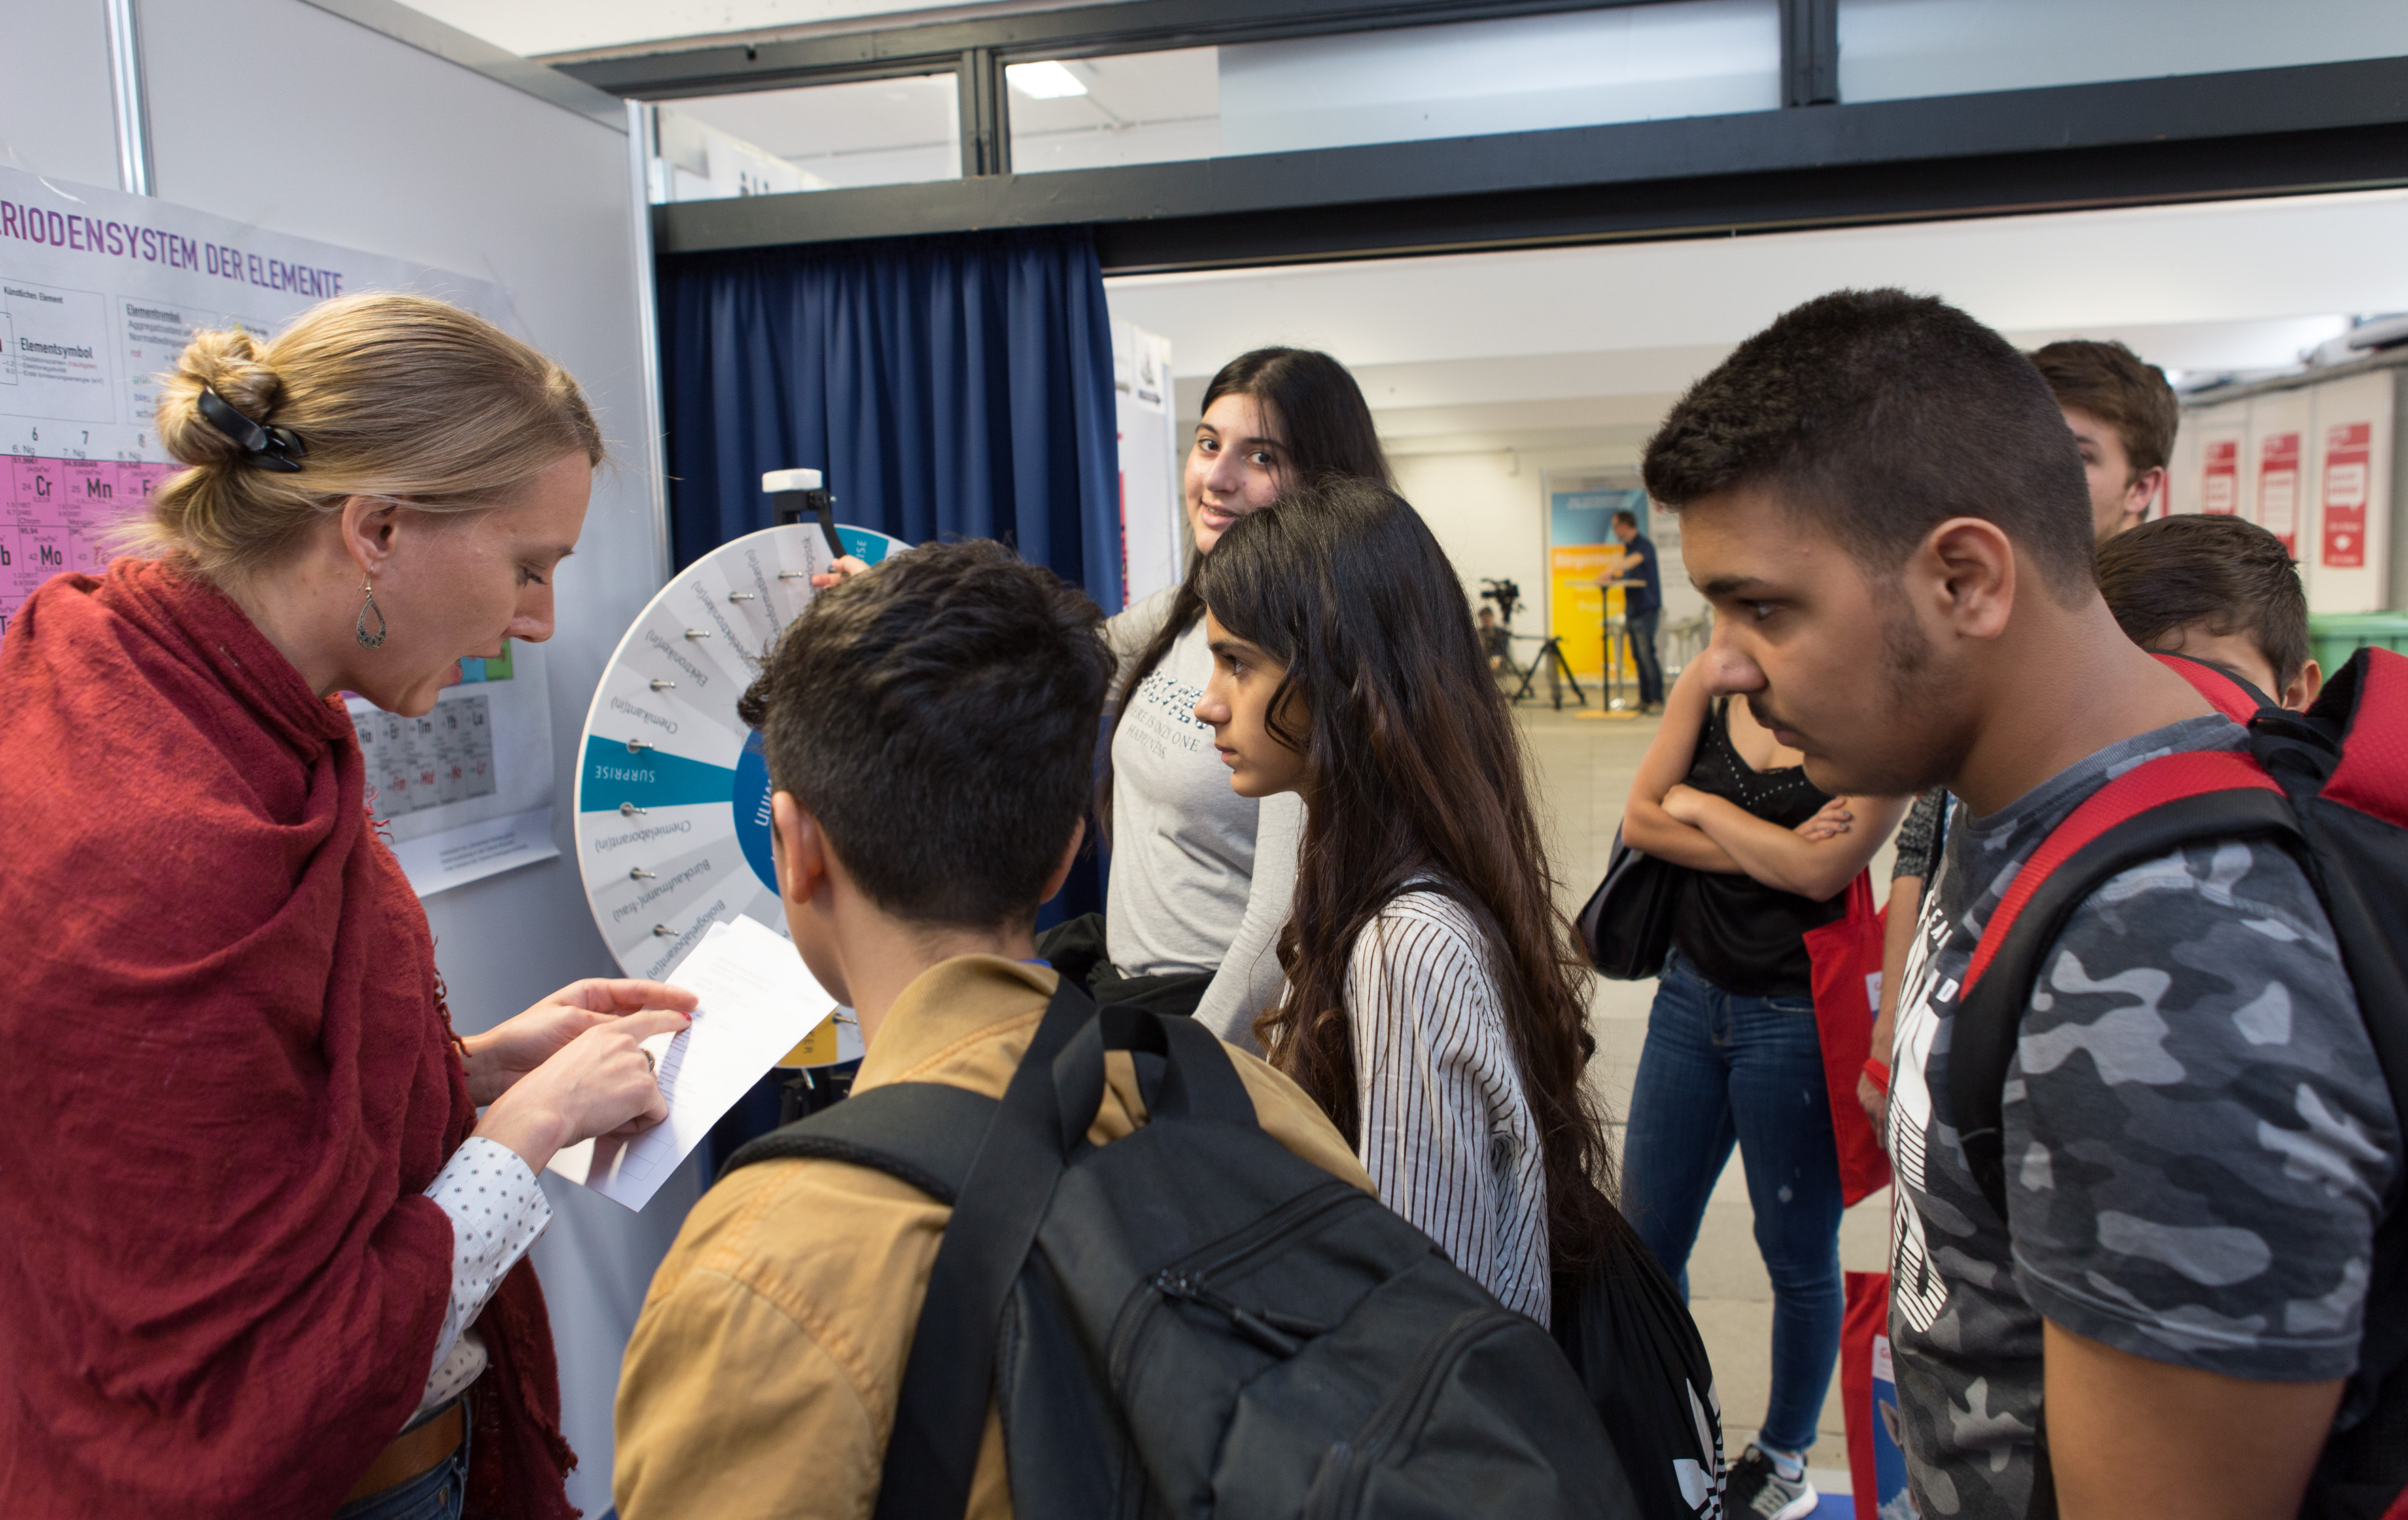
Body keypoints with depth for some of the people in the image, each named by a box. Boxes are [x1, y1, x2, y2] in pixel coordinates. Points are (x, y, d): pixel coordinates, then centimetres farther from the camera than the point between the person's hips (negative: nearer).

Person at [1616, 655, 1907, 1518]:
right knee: (1647, 1240, 15)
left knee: (1798, 1255, 13)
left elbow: (1823, 869, -22)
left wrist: (1697, 805, -10)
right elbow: (1640, 819, -4)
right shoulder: (1713, 679, 0)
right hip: (1692, 994, 5)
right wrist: (1766, 852, -17)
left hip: (1796, 1017, -5)